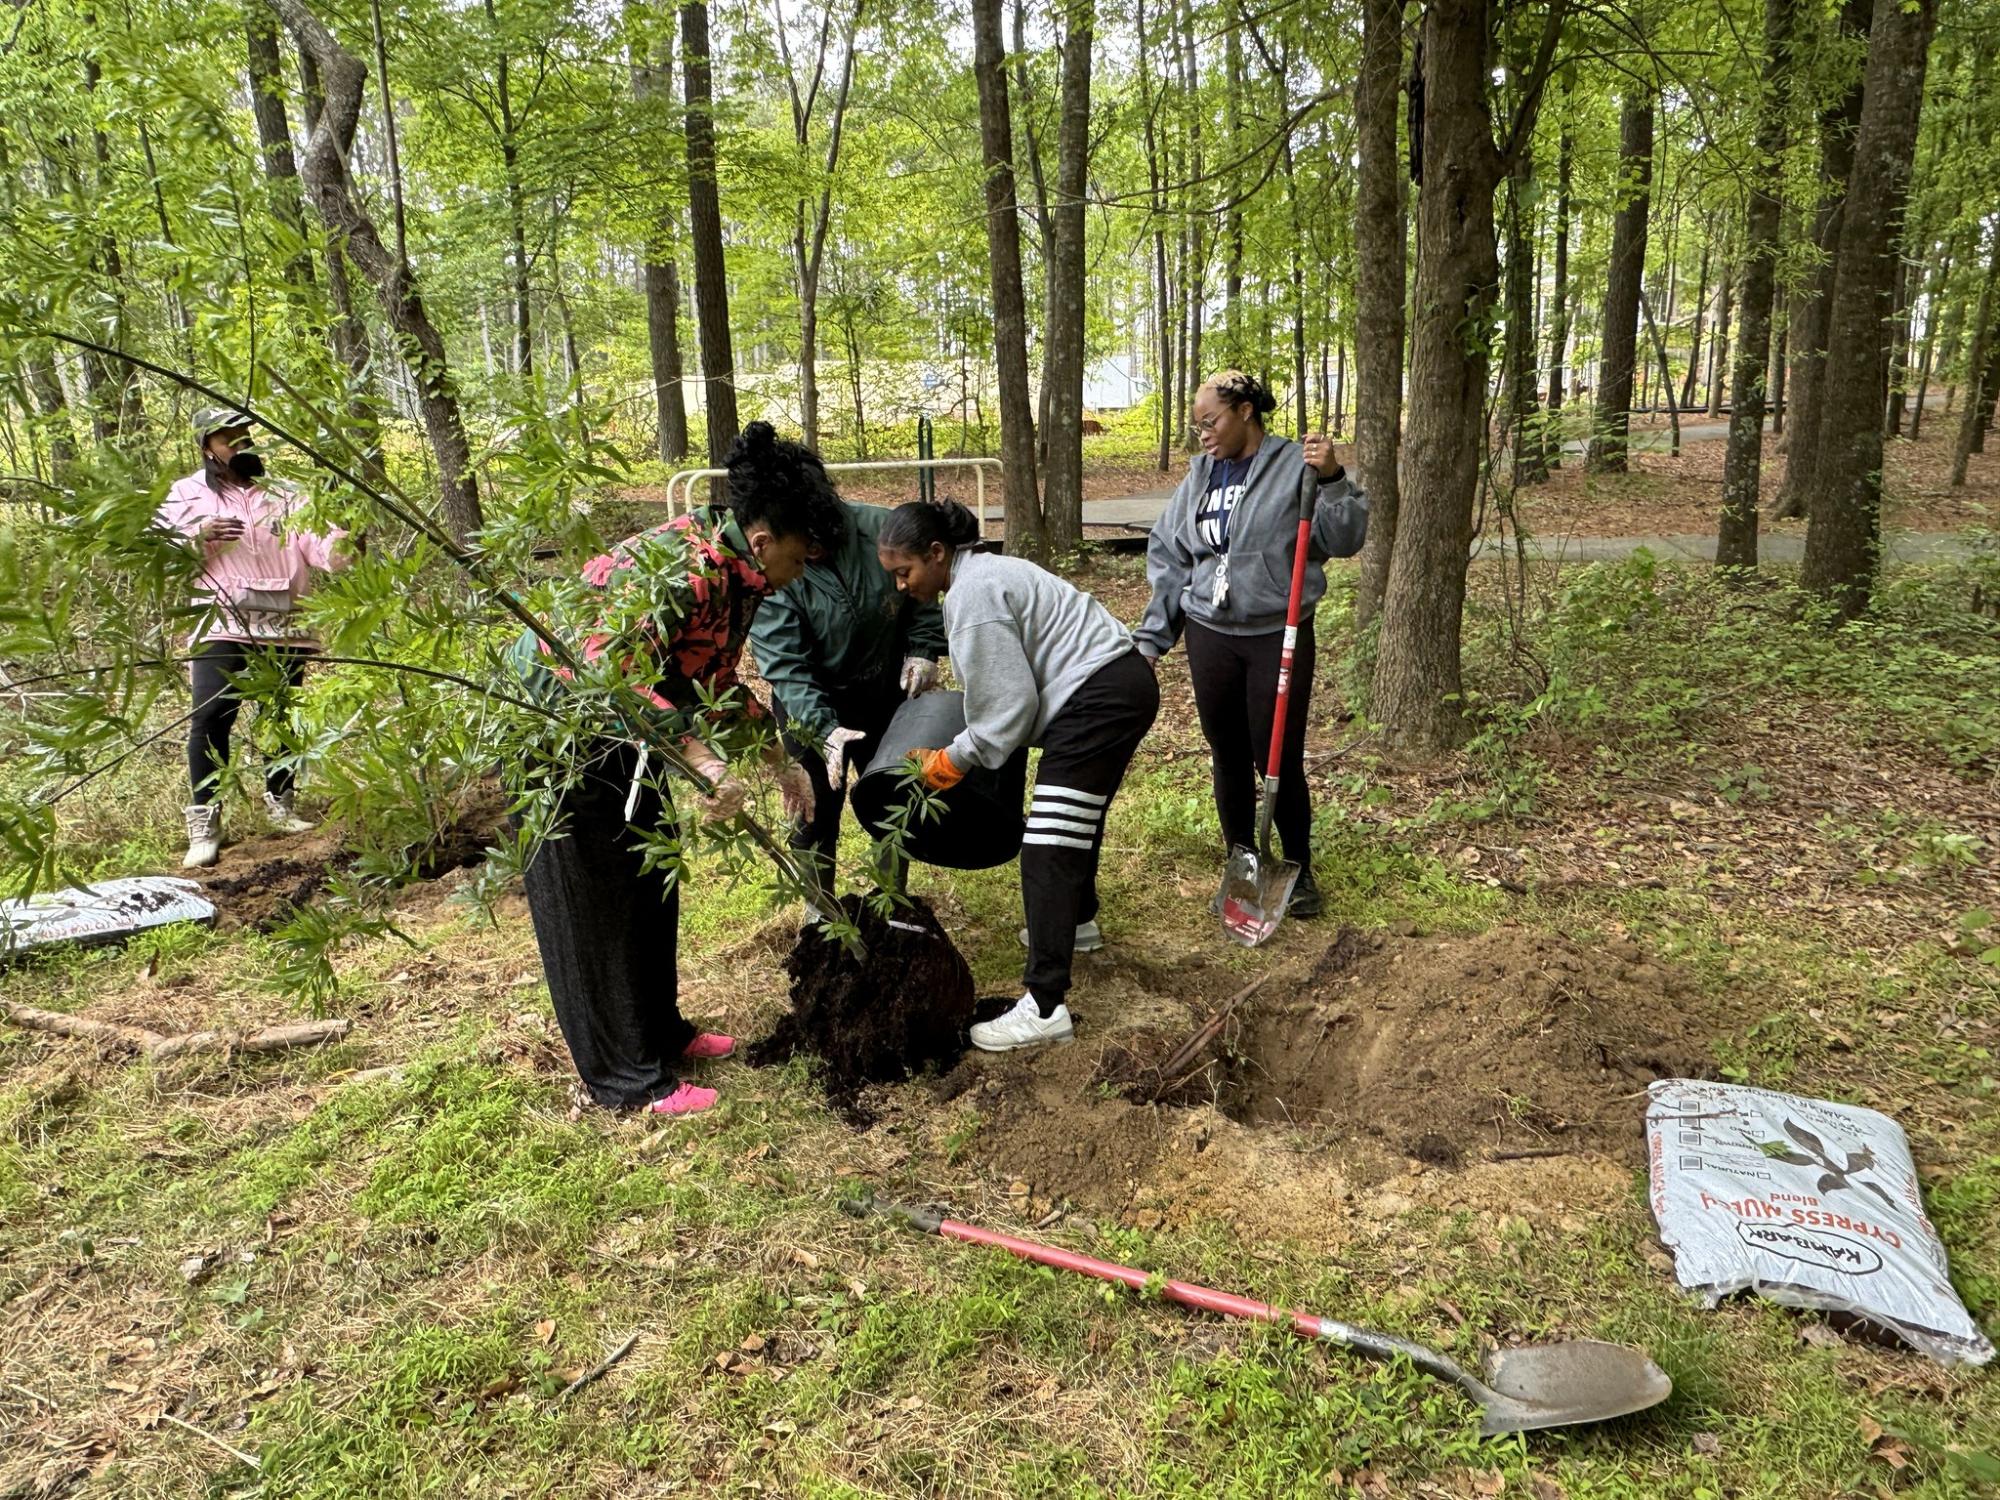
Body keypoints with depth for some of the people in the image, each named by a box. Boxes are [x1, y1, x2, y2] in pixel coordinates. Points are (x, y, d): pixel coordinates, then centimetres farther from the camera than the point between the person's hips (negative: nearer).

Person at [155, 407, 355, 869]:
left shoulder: (281, 495, 15)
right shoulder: (186, 494, 11)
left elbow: (317, 544, 1)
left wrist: (343, 547, -22)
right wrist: (199, 536, -13)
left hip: (285, 627, 2)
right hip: (223, 625, -2)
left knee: (283, 717, 8)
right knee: (211, 719, -12)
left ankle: (280, 805, 24)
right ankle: (204, 825, -8)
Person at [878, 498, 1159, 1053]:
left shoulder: (971, 594, -16)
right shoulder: (982, 571, 16)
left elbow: (1008, 702, -16)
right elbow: (1003, 686, 18)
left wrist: (948, 761, -5)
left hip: (1099, 697, -11)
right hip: (1122, 680, 11)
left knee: (1047, 852, -13)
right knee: (1079, 816, 30)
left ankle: (1045, 1006, -14)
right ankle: (1078, 919, 53)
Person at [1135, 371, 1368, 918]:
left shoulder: (1295, 465, -8)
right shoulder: (1201, 474, 8)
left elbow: (1343, 540, -11)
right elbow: (1168, 557, 12)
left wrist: (1334, 480, -27)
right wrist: (1151, 637, 10)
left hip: (1278, 636, -5)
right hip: (1210, 635, 5)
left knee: (1280, 762, 1)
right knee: (1228, 759, 13)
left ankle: (1299, 871, 21)